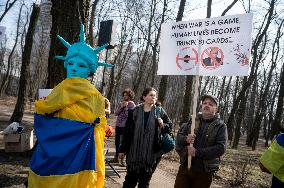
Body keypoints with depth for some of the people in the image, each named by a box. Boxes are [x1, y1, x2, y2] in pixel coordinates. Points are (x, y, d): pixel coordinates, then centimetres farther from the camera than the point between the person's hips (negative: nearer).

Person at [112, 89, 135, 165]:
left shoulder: (132, 104, -6)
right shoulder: (121, 103, 9)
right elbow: (116, 113, 2)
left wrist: (126, 107, -17)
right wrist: (121, 107, -10)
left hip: (126, 126, -5)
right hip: (118, 125, 6)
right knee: (117, 142, 14)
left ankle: (122, 159, 13)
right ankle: (116, 157, 28)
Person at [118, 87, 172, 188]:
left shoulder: (160, 112, 2)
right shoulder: (135, 111, -1)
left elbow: (170, 126, 10)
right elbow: (127, 131, 0)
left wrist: (163, 125, -12)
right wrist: (123, 149, 0)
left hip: (152, 153, 1)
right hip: (134, 152, 0)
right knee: (130, 179, 8)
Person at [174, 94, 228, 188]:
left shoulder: (220, 126, -3)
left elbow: (221, 148, -15)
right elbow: (179, 137, 5)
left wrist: (197, 152, -21)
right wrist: (185, 139, -20)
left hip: (204, 172, -2)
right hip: (185, 167, 3)